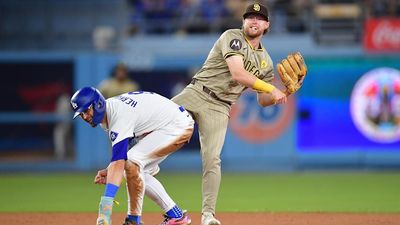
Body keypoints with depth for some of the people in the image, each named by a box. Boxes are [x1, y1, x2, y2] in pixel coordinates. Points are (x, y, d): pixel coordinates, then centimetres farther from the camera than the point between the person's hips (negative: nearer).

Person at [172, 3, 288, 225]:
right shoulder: (232, 37, -4)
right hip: (195, 94, -2)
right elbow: (237, 74, -18)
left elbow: (263, 100, 17)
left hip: (219, 108, 2)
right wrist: (271, 89, -20)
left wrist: (283, 93, -3)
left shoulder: (265, 62, 14)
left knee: (212, 159, -13)